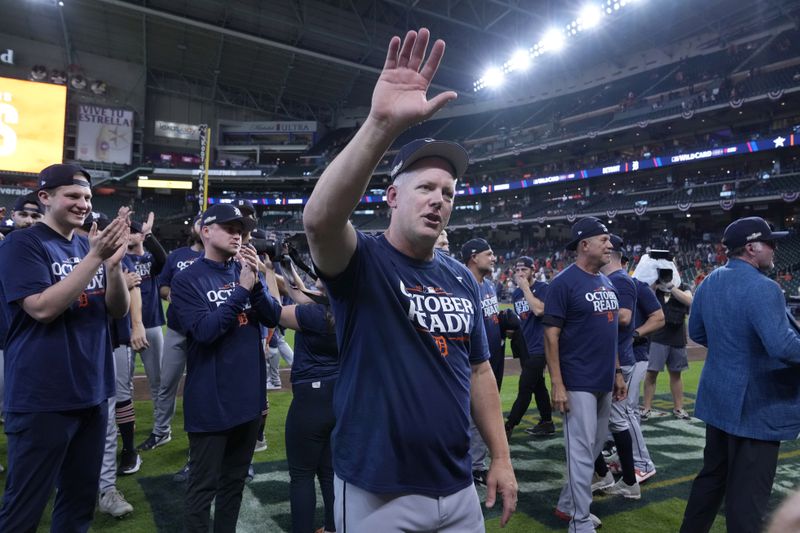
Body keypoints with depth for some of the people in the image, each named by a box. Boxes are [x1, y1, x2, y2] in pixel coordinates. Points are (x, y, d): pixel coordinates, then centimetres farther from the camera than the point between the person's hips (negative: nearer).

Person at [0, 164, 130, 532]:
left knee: (81, 500, 17)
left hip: (92, 393, 6)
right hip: (42, 400, -6)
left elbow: (118, 309, 3)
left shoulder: (89, 245, 8)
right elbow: (43, 308, -21)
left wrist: (113, 263, -14)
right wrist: (95, 257, -24)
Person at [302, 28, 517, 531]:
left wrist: (501, 458, 8)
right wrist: (383, 124, -44)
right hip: (376, 492, -4)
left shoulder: (463, 279, 3)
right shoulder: (362, 261, -12)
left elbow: (478, 371, 9)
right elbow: (319, 219, -35)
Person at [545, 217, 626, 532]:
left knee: (594, 448, 17)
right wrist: (557, 384, -19)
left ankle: (567, 505, 32)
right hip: (578, 384, -8)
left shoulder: (607, 282, 12)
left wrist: (617, 372, 16)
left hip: (604, 382, 8)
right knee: (582, 452, -1)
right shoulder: (564, 282, -13)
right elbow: (551, 335, -15)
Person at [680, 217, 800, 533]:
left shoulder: (709, 282, 5)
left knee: (711, 477, 22)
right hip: (756, 405, -8)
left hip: (718, 397, 8)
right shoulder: (762, 288, -21)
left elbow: (697, 333, 14)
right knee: (747, 495, 3)